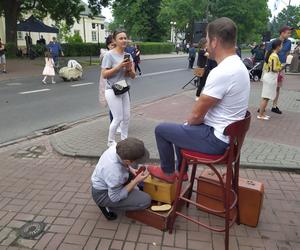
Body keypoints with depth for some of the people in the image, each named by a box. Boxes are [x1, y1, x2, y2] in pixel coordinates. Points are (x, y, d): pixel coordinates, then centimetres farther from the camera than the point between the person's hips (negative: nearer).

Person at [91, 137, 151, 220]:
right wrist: (136, 181, -22)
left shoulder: (117, 148, -18)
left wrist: (130, 169, -7)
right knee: (145, 200, -16)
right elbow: (115, 197, -23)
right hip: (103, 194, -8)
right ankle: (106, 204, -1)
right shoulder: (115, 173, -39)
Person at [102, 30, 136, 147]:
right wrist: (118, 67, -23)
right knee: (118, 118, -5)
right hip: (113, 91, -6)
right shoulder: (109, 55, -11)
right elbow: (104, 75, -15)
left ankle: (124, 140, 26)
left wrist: (129, 69, -14)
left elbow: (133, 76, 7)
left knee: (126, 117, 10)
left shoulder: (128, 55, 7)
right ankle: (111, 142, 15)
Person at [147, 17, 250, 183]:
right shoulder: (238, 65, 5)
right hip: (227, 133, 10)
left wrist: (189, 123, 1)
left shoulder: (221, 72, -29)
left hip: (215, 138, -9)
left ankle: (168, 173, 24)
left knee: (161, 130, 3)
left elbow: (197, 114, -21)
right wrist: (189, 122, 12)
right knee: (181, 127, 29)